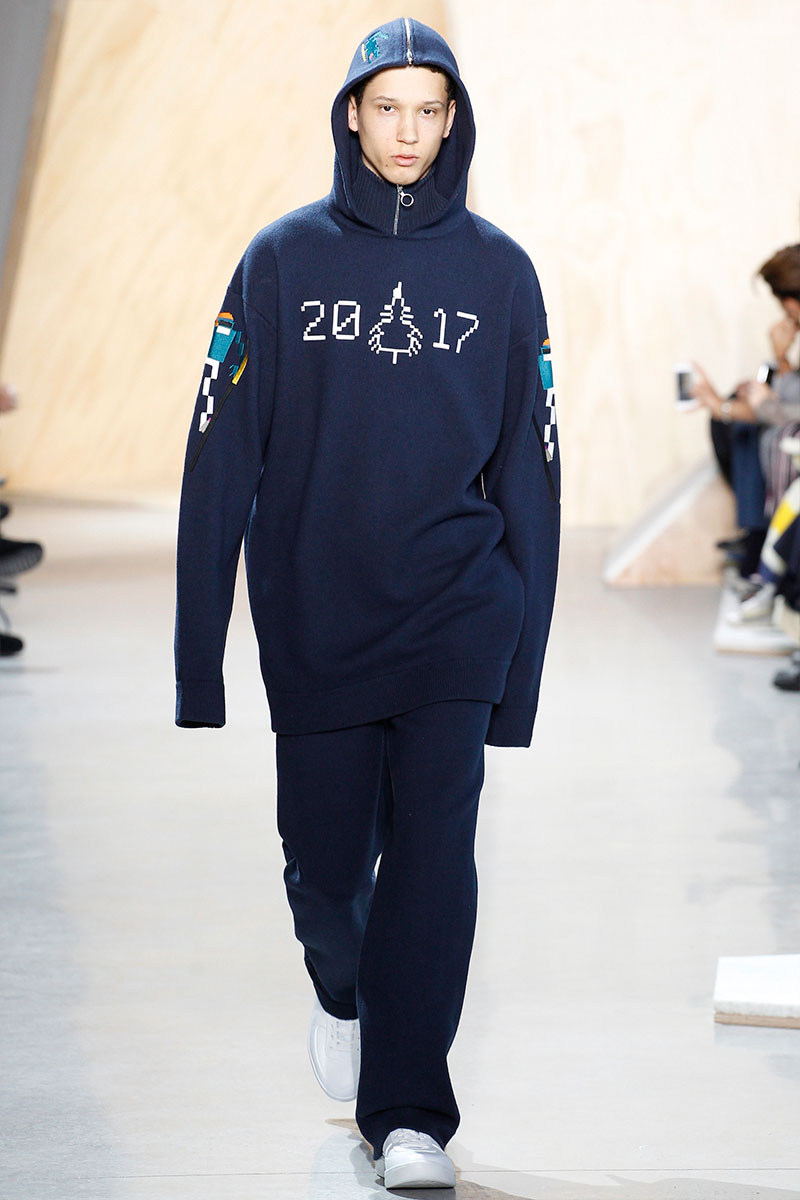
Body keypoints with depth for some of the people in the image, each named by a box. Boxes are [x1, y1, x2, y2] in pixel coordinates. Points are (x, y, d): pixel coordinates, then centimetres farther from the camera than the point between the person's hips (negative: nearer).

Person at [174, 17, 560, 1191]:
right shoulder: (283, 259, 0)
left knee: (433, 853, -8)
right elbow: (222, 454, -1)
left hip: (456, 615, 0)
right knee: (325, 858, 7)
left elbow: (529, 468, 6)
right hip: (313, 617, 0)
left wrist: (524, 656, 2)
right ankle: (344, 990, 40)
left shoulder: (498, 269, 3)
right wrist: (198, 652, -5)